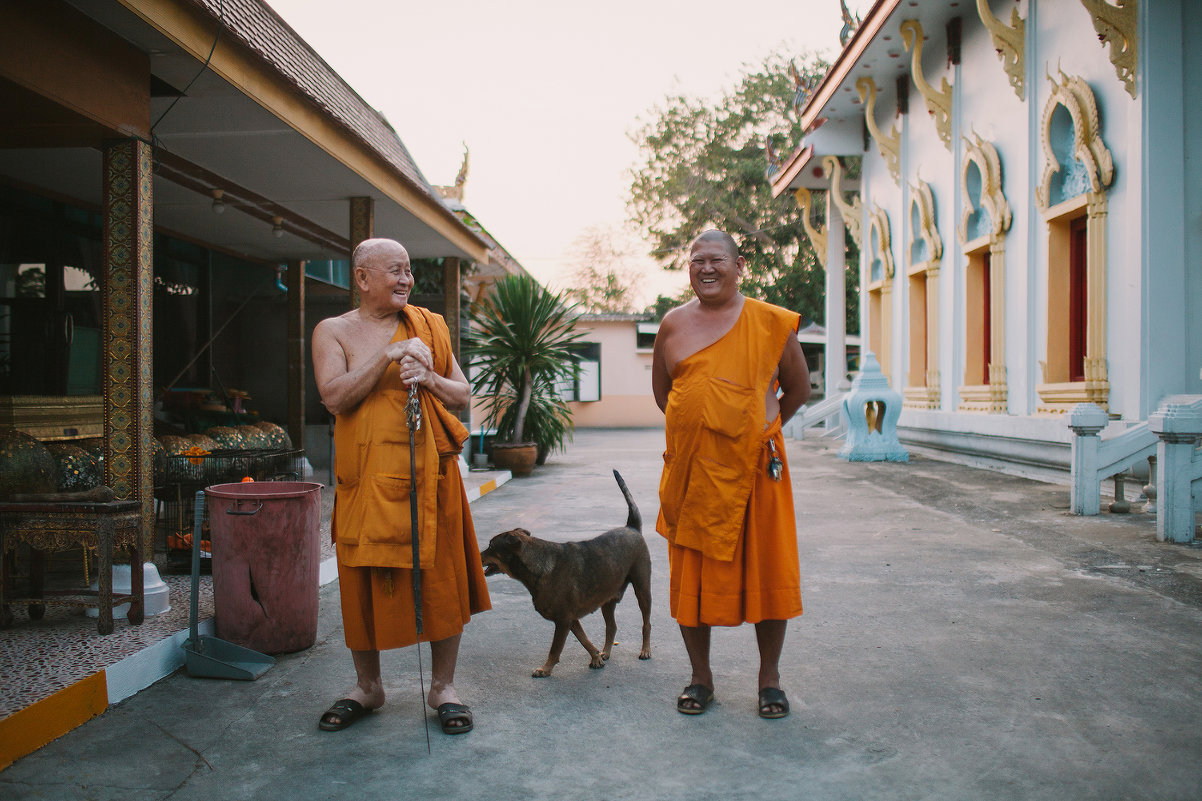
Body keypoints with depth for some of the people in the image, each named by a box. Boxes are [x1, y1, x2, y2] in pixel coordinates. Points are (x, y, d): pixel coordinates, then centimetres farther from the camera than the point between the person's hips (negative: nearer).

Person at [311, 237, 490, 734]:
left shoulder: (429, 327, 10)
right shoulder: (333, 331, 4)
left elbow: (462, 396, 10)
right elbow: (334, 397, -12)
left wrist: (429, 379, -10)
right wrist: (389, 356, -17)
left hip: (430, 472, 1)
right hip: (366, 476, -1)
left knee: (441, 577, 4)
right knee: (364, 581, 7)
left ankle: (442, 687, 21)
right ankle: (367, 687, 28)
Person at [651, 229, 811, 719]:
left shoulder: (772, 323, 1)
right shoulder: (673, 324, 6)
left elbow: (798, 390, 10)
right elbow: (661, 392, 17)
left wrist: (759, 427, 8)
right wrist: (698, 429, 12)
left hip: (756, 468, -1)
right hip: (691, 470, 2)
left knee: (768, 569, 4)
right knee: (690, 573, 7)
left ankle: (769, 678, 22)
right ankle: (700, 677, 24)